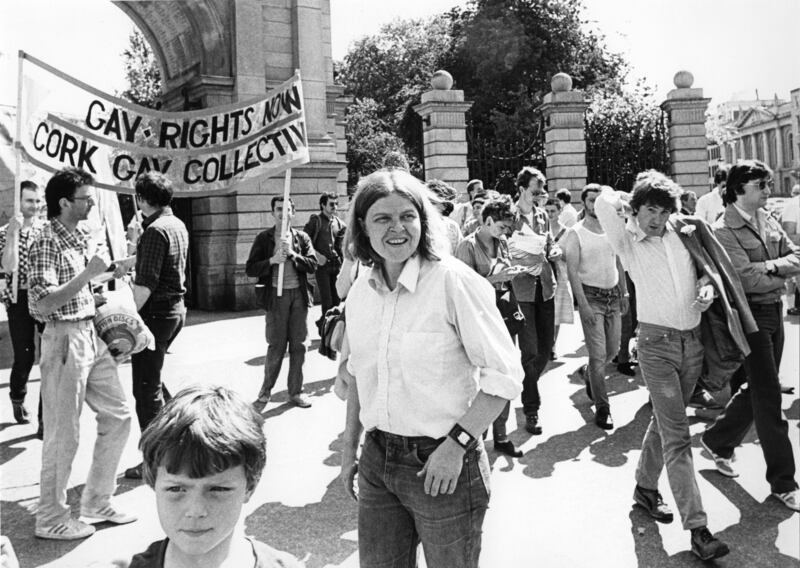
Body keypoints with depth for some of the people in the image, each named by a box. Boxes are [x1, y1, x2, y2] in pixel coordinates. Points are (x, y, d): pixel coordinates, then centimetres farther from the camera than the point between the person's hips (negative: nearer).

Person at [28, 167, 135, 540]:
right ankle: (51, 519, 18)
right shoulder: (47, 243, -14)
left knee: (117, 416, 12)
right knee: (63, 433, 1)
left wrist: (109, 277, 8)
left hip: (91, 335, 9)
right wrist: (87, 273, -24)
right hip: (65, 340, -9)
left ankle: (97, 501, 26)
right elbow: (44, 303, -22)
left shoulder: (81, 236, 12)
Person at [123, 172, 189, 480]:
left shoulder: (155, 230, -17)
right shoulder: (177, 225, 11)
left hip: (156, 313, -9)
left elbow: (146, 283, -23)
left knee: (146, 388, 0)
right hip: (175, 308, 9)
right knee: (151, 377, 24)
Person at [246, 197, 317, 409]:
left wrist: (292, 254, -15)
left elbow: (312, 264, -2)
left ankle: (295, 391, 19)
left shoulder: (302, 238, 9)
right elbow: (250, 269, -1)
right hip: (276, 296, -2)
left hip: (298, 295, 2)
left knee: (298, 346, 7)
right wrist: (272, 260, -15)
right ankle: (265, 391, 17)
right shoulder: (264, 238, 4)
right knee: (276, 347, -1)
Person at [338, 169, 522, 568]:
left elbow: (503, 376, -15)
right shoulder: (360, 293, 3)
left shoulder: (453, 281, -16)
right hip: (377, 460, 5)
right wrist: (350, 445, 14)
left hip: (443, 462, -5)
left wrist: (456, 445, -18)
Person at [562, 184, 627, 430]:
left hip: (612, 295, 5)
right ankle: (602, 408, 4)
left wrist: (624, 293, 11)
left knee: (613, 349, 13)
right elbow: (572, 271, -12)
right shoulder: (575, 233, -9)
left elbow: (618, 263, 15)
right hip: (591, 296, -5)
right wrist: (583, 305, -18)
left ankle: (588, 373, 43)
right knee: (598, 354, -6)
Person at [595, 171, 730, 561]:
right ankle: (697, 528, -5)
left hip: (693, 339, 5)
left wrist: (707, 287, -1)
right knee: (677, 435, -7)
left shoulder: (681, 234, 8)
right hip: (657, 342, -5)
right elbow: (604, 203, -20)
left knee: (665, 421, 17)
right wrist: (626, 201, 0)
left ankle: (646, 487, 35)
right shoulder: (627, 241, -5)